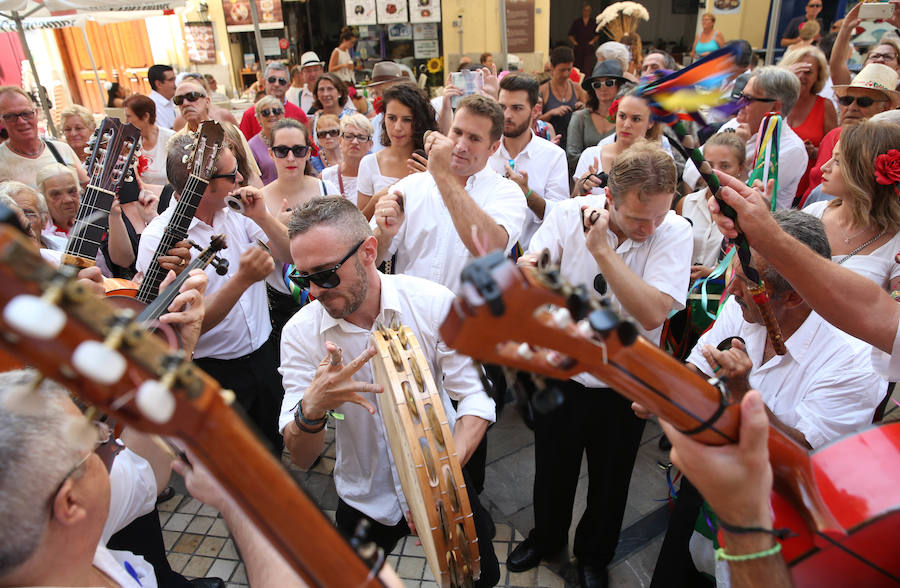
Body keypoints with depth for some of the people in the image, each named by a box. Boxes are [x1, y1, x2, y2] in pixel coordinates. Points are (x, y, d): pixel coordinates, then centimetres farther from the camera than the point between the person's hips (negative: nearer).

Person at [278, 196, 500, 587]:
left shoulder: (435, 303, -19)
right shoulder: (300, 333, -16)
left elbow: (475, 396, -15)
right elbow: (301, 459, -17)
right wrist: (312, 409, -40)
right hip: (364, 501, 1)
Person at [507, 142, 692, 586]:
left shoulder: (675, 232, -19)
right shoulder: (568, 214, -15)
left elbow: (653, 313, -31)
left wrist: (602, 250, -34)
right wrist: (528, 269, -41)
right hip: (560, 371, 1)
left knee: (609, 480, 21)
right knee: (551, 469, 23)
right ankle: (547, 536, 54)